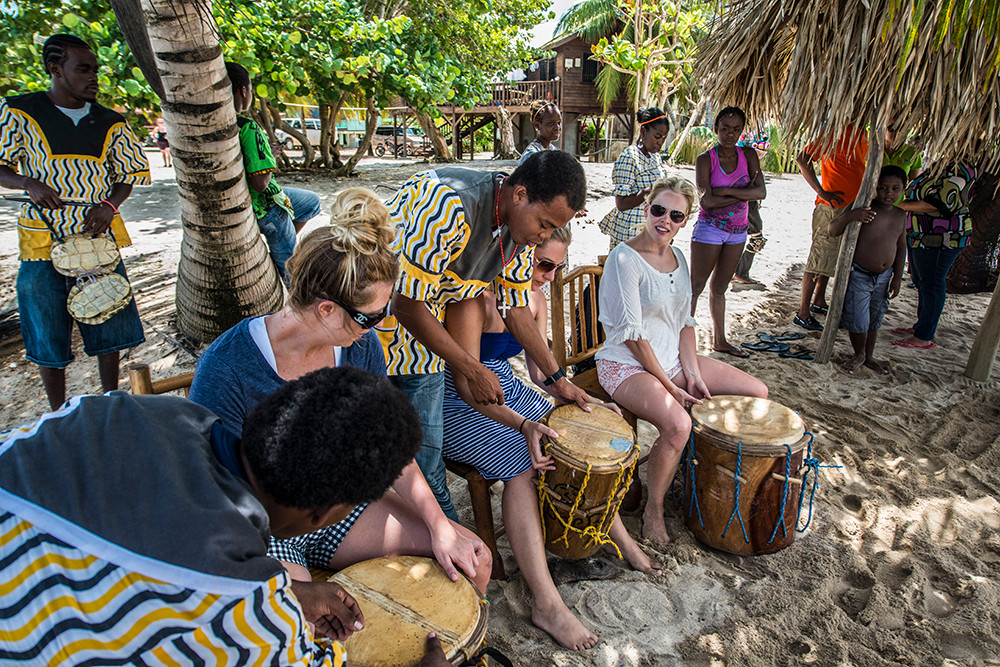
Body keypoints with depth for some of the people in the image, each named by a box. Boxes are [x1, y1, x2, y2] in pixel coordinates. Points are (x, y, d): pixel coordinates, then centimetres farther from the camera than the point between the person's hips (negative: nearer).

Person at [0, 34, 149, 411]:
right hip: (43, 241, -2)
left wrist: (110, 205, -7)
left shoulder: (110, 123, 7)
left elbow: (131, 173, 11)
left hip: (99, 236, 2)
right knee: (48, 333, 5)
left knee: (110, 323, 7)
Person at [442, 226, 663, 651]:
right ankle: (546, 604, -22)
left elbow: (540, 368, 7)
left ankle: (621, 541, 16)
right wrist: (522, 424, -35)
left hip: (505, 390, 8)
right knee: (522, 462, -27)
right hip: (460, 405, -7)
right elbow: (467, 384, -26)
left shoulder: (534, 297, 2)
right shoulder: (475, 296, -24)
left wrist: (581, 399, -7)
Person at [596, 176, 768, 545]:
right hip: (627, 365, -8)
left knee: (758, 393, 5)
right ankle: (653, 509, -7)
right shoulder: (625, 259, -16)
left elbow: (685, 321, 11)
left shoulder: (678, 257, 8)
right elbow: (632, 334, -18)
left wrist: (693, 373, -2)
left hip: (673, 358, 8)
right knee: (677, 424, -34)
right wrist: (669, 386, -16)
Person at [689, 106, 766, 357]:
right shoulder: (706, 159, -9)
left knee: (719, 287, 16)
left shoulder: (748, 156, 3)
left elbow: (761, 192, -9)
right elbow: (707, 201, -19)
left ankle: (720, 340, 26)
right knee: (695, 287, -2)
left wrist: (725, 190, -17)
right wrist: (743, 193, -14)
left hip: (737, 231, 5)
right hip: (710, 228, -5)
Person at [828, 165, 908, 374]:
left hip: (883, 277, 6)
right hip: (859, 275, -6)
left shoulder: (900, 215, 5)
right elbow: (833, 231, -18)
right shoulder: (863, 208, -14)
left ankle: (869, 356, 34)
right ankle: (859, 354, 23)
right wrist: (848, 216, -38)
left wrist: (897, 277, 11)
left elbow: (901, 247, 14)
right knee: (858, 320, -3)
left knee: (874, 320, 17)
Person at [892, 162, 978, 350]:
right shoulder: (936, 168, 11)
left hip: (939, 240, -9)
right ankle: (922, 325, 31)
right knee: (921, 281, 17)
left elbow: (938, 204, -24)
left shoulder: (961, 170, -17)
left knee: (931, 284, -4)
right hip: (920, 236, 9)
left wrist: (904, 205, -15)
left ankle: (924, 337, 3)